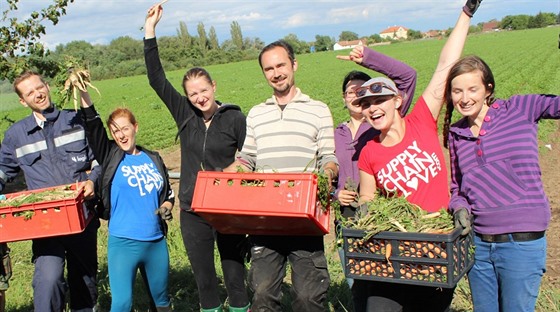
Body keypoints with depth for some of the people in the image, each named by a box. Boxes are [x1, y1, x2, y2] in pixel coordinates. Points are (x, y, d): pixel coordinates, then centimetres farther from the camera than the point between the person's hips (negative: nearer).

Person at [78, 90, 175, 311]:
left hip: (157, 242, 4)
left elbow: (168, 193, 16)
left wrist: (166, 207, -5)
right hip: (123, 243, -3)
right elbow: (93, 127, -13)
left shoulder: (153, 159, 8)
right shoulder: (111, 157, 1)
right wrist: (83, 94, -23)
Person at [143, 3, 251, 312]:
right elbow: (156, 79, 0)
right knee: (204, 280, 12)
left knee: (235, 277, 5)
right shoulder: (185, 115, 3)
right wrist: (150, 32, -6)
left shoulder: (235, 119, -5)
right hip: (192, 212, 3)